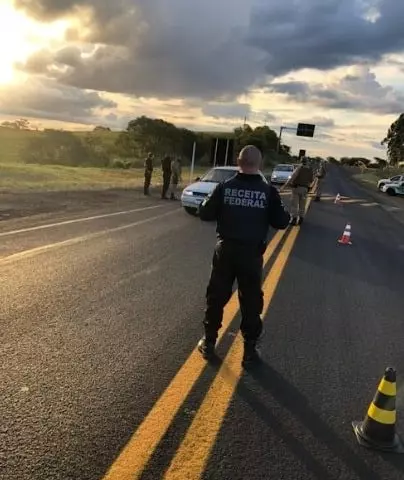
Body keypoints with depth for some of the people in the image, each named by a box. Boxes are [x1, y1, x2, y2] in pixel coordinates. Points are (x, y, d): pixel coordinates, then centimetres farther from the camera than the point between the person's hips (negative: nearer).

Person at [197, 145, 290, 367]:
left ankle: (209, 343, 26)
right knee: (251, 302, 11)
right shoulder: (268, 191, -7)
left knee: (216, 297, 15)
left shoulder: (225, 187, -5)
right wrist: (285, 213, 17)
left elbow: (205, 214, -1)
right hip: (252, 254, -1)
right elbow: (281, 222, -4)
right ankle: (250, 350, 18)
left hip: (225, 250, 1)